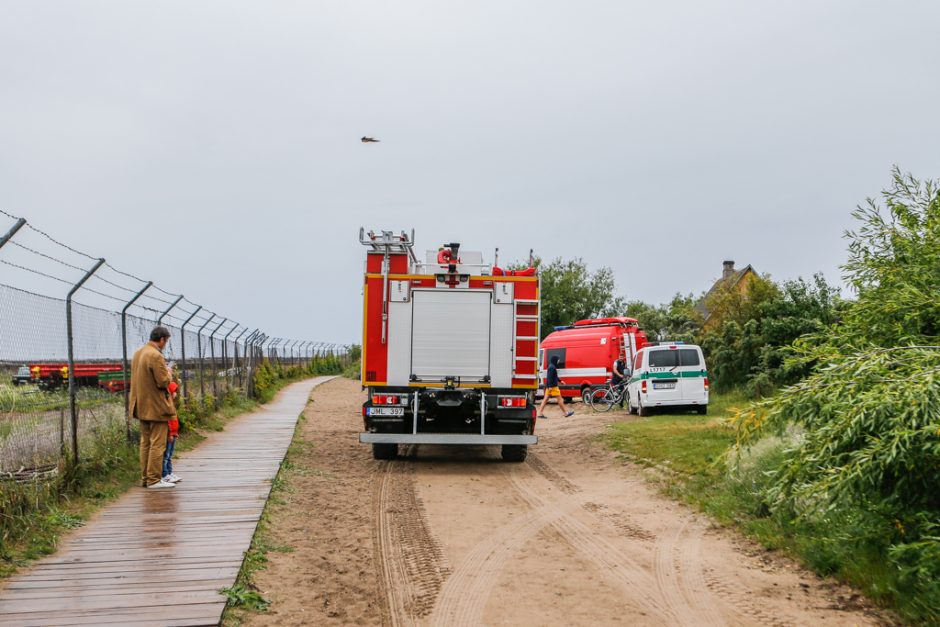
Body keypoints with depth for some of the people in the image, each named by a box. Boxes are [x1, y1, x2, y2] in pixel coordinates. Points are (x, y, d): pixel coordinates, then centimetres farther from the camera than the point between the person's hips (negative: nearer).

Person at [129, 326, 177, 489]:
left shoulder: (138, 353, 10)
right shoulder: (156, 356, -20)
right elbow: (163, 382, -21)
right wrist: (168, 373, -1)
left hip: (142, 406, 9)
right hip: (156, 407, -9)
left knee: (145, 442, 15)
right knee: (157, 444, -4)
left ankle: (145, 477, 21)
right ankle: (154, 479, -2)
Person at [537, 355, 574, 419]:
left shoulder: (551, 366, 16)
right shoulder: (552, 367, -16)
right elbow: (550, 377, -23)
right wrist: (550, 386, -26)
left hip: (549, 386, 10)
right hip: (553, 386, -10)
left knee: (545, 399, 6)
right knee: (560, 399, -1)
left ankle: (540, 413, 2)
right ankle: (566, 413, 6)